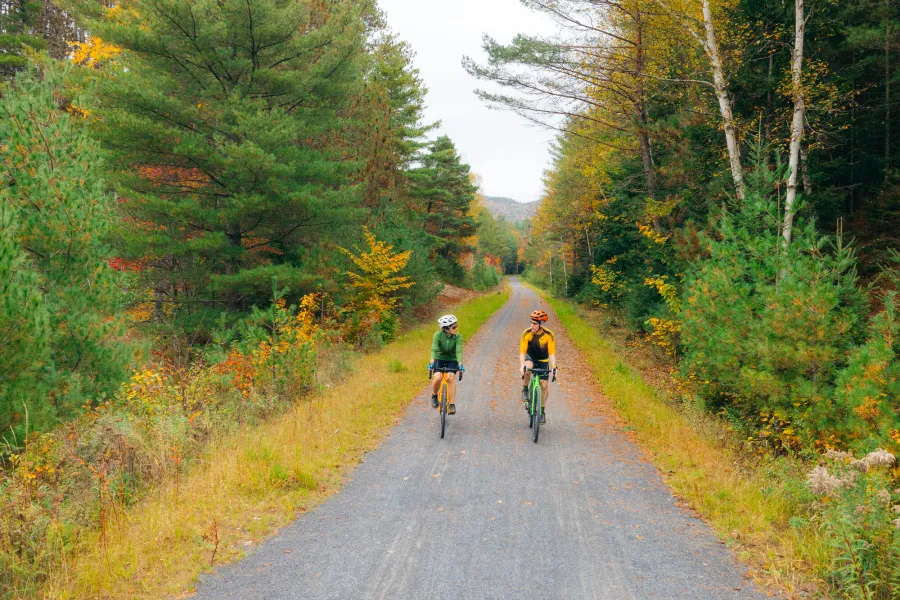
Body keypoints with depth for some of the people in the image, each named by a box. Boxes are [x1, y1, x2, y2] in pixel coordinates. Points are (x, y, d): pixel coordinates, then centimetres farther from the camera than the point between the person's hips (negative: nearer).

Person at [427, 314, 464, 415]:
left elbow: (459, 351, -27)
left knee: (451, 378, -25)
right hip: (439, 359, 0)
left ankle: (451, 405, -18)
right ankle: (434, 395, 4)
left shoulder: (458, 337, -18)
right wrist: (431, 363, -46)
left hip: (452, 360, 1)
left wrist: (460, 364, -43)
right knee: (437, 377, -26)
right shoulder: (438, 335, -21)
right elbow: (434, 350, -30)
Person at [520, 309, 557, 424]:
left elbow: (552, 353, -26)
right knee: (528, 369, -36)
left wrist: (553, 367, -42)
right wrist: (522, 365, -43)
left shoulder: (549, 335, -25)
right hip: (530, 357, -1)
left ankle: (542, 411, 14)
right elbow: (522, 352, -28)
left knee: (544, 385, -5)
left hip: (543, 361, 1)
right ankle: (525, 390, -10)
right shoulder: (526, 333, -24)